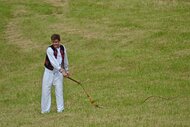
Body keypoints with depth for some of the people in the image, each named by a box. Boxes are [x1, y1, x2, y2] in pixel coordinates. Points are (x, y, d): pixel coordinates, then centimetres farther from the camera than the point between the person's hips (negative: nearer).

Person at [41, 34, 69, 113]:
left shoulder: (63, 48, -1)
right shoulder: (49, 49, -20)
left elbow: (65, 59, 15)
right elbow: (53, 62, -28)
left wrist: (66, 70, 22)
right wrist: (62, 71, -33)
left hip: (59, 72, 4)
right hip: (49, 72, -4)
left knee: (59, 89, 4)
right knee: (46, 90, -2)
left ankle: (60, 108, 14)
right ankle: (45, 109, 8)